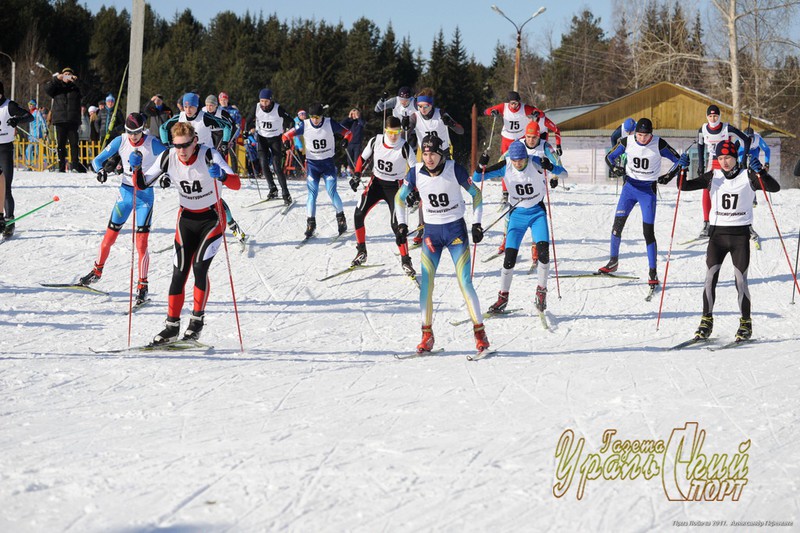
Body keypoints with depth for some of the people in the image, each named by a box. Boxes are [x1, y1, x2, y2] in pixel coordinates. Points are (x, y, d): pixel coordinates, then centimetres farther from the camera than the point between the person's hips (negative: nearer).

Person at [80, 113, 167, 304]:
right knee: (110, 236, 8)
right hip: (125, 191, 3)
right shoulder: (120, 141, -5)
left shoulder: (152, 143, -14)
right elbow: (97, 160, 1)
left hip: (145, 194, -3)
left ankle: (142, 285, 0)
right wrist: (101, 170, -21)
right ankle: (97, 271, 29)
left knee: (141, 242, -9)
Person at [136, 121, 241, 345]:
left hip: (211, 218, -3)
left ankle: (197, 319, -5)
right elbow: (142, 184, -5)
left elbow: (236, 184, -31)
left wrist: (222, 175, -51)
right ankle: (172, 326, 7)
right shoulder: (168, 157, -11)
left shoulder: (209, 155, -22)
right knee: (179, 272, -1)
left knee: (199, 267, -19)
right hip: (187, 219, 3)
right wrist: (136, 168, -25)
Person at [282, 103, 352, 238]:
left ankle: (341, 218, 12)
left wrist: (346, 140, -20)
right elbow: (288, 134, 0)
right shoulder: (304, 125, -8)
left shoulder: (330, 124, -9)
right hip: (312, 163, 1)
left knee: (332, 192, -7)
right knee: (312, 194, -5)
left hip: (328, 163, -1)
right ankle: (311, 223, 1)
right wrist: (286, 141, -22)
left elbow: (347, 132, 2)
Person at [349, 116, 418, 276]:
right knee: (358, 214, -9)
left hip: (395, 187, -3)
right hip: (376, 183, 3)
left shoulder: (404, 147, -18)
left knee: (396, 224, -13)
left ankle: (405, 261, 0)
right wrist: (356, 175, -4)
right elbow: (363, 158, 7)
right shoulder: (375, 141, -9)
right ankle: (361, 252, 7)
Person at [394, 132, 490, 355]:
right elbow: (399, 197, 10)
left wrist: (476, 223, -4)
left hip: (456, 229, -2)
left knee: (465, 282, -8)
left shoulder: (455, 170, -12)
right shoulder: (416, 173, -6)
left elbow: (476, 194, 0)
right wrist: (402, 223, 0)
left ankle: (479, 331, 1)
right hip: (432, 231, 2)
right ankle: (427, 334, 4)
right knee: (426, 283, -5)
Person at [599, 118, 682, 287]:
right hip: (630, 186, 2)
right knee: (618, 223, -4)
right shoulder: (627, 142, -7)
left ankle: (653, 273, 0)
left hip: (648, 190, -2)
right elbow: (609, 157, 7)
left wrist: (669, 177, -17)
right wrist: (616, 169, -13)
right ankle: (613, 262, 15)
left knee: (648, 231, -6)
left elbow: (678, 160, -3)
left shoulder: (659, 144, -13)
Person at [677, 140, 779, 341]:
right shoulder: (713, 177, 5)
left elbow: (774, 187, -13)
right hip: (717, 233, 2)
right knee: (710, 279, -5)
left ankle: (746, 323, 8)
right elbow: (684, 186, 4)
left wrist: (760, 171, -27)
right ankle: (706, 321, 4)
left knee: (740, 280, -4)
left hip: (740, 235, -2)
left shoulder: (748, 176, -1)